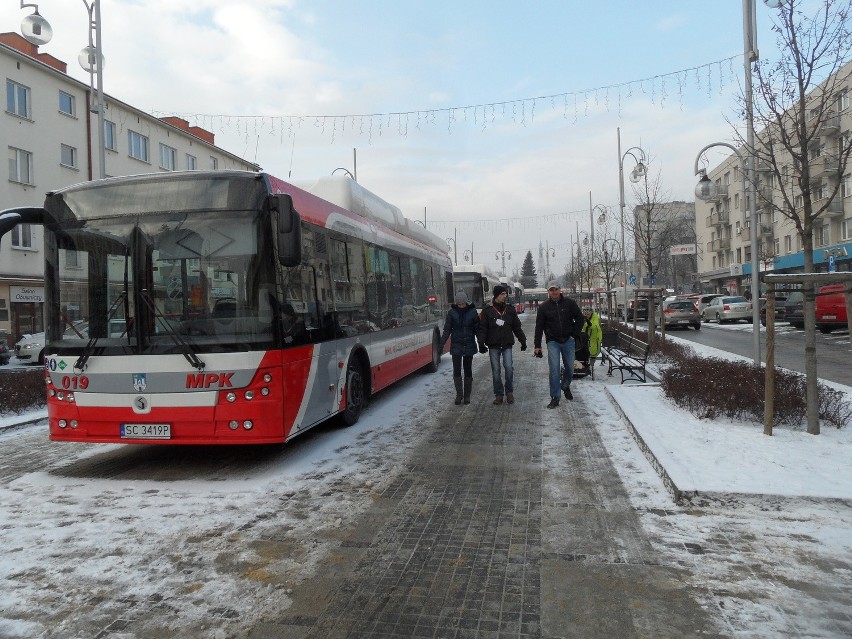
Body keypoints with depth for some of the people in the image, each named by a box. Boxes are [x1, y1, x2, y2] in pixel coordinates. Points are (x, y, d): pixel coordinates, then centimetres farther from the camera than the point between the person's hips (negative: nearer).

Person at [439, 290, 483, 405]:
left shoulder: (472, 312, -2)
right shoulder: (452, 312, -1)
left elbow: (477, 329, 3)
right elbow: (447, 330, 2)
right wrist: (441, 344, -3)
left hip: (469, 345, 0)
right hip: (456, 345, 0)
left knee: (468, 370, 6)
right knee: (456, 370, -3)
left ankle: (467, 395, 15)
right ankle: (459, 394, 7)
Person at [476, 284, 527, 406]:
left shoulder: (510, 309, 7)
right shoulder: (487, 311, -1)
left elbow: (517, 327, 13)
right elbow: (482, 328, -2)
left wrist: (523, 341, 12)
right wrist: (481, 343, -12)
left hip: (507, 345, 1)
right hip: (493, 346, -1)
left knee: (508, 367, -10)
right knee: (496, 370, 3)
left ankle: (509, 392, 8)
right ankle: (499, 394, 14)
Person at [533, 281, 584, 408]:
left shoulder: (569, 303, -1)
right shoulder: (544, 306, -1)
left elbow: (580, 319, 7)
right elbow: (539, 327, 2)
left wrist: (574, 334, -2)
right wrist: (537, 345, 0)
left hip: (568, 341, 1)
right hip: (553, 342, -1)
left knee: (569, 367, 11)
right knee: (554, 369, -8)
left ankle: (565, 386, 41)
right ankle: (555, 398, -1)